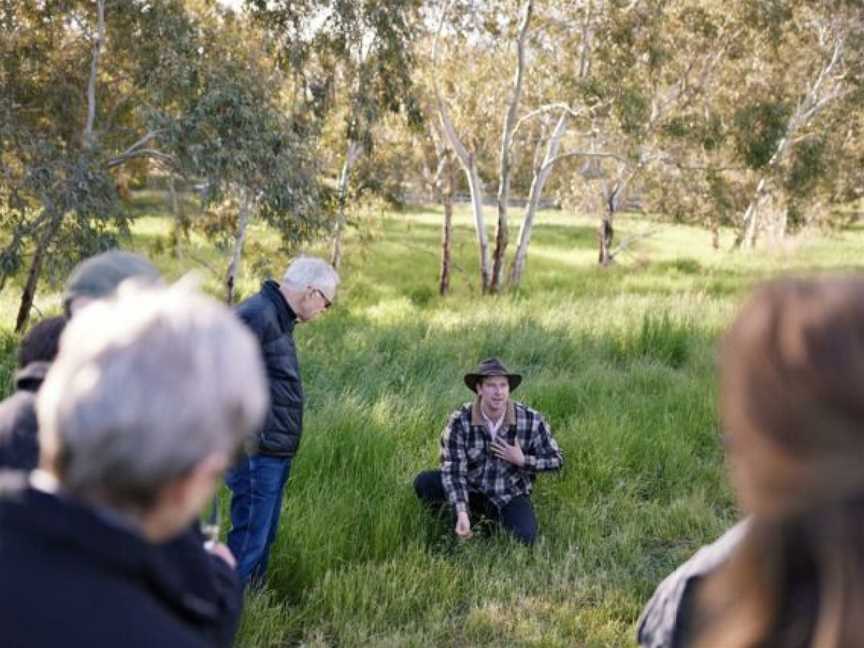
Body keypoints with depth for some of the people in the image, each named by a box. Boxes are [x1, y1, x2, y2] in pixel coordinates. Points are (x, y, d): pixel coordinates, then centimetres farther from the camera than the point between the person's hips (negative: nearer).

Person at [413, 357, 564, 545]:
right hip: (471, 490, 0)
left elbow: (556, 460, -5)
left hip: (510, 496, 1)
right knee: (424, 482, -24)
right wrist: (461, 513, -37)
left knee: (525, 537, -26)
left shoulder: (530, 420, -17)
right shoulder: (460, 421, -20)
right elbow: (453, 471, -23)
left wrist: (522, 460, -22)